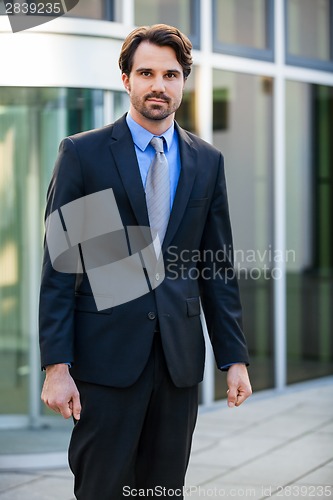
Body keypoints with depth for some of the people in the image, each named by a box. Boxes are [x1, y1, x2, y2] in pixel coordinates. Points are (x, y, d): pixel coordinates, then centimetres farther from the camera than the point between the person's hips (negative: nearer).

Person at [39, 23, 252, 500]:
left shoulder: (208, 161, 9)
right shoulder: (82, 153, -1)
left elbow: (219, 267, 11)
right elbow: (59, 265, -4)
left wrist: (234, 357, 6)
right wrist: (56, 365, -10)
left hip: (181, 353, 3)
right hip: (107, 353, -3)